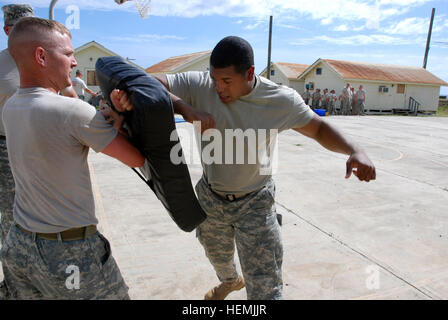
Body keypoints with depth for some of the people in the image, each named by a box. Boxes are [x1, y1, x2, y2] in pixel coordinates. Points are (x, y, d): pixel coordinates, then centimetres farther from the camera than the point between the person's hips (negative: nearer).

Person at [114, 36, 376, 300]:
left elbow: (318, 128, -5)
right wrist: (184, 107, -42)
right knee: (218, 256, 31)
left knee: (265, 288, -3)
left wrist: (355, 150, -22)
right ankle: (231, 281, 67)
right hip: (211, 197, 3)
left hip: (255, 203, -2)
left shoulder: (282, 100, -18)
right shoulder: (199, 86, -19)